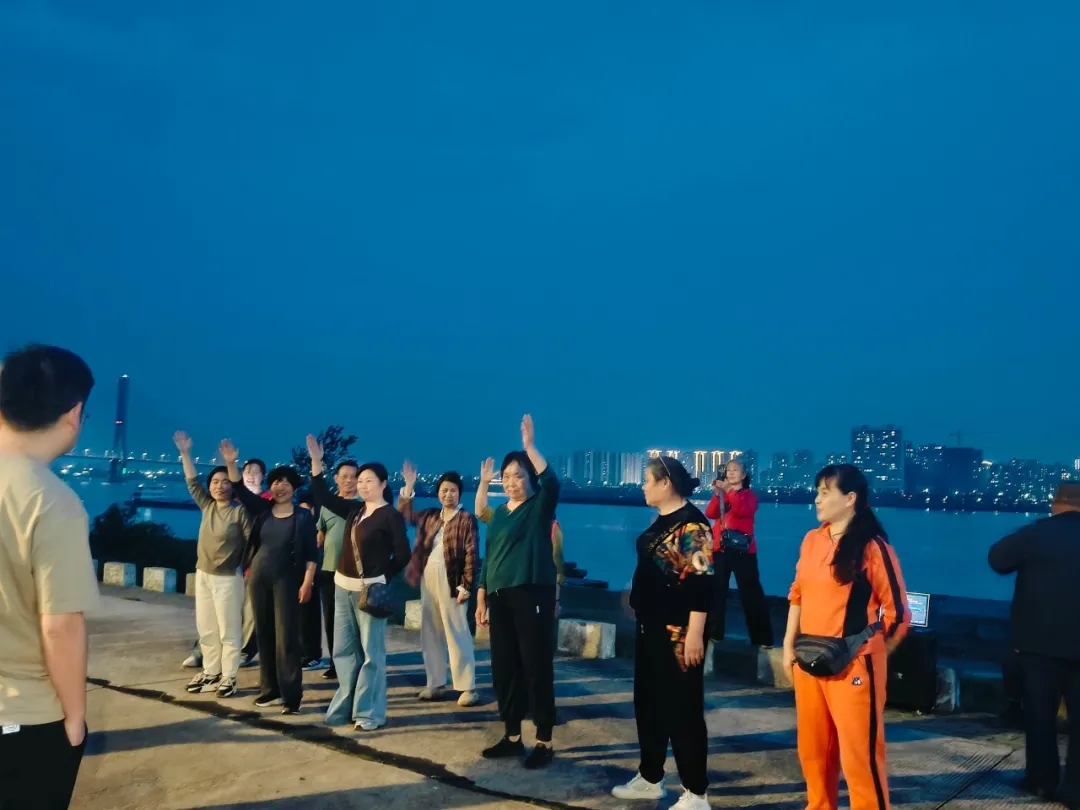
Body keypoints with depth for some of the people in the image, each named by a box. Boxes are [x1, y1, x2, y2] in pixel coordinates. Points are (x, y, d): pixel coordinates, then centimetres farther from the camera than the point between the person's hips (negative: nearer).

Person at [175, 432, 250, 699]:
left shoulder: (239, 511, -12)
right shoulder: (207, 506, 5)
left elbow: (253, 541, -12)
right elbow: (192, 482, 10)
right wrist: (185, 453, 5)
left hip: (228, 578, -7)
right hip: (203, 575, 7)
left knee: (228, 630, 1)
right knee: (206, 629, 14)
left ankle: (229, 677, 9)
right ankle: (211, 673, 26)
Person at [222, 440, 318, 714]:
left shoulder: (303, 517, -3)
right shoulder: (261, 509, 6)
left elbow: (311, 554, -6)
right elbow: (239, 489, -4)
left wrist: (307, 582, -14)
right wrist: (231, 464, -19)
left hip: (286, 581, -4)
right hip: (258, 578, 5)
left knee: (286, 637, -5)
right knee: (264, 635, 10)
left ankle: (291, 695, -2)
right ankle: (270, 689, 21)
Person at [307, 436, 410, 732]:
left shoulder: (391, 516, -9)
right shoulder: (354, 510, 9)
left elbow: (403, 555, -9)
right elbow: (323, 497, 13)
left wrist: (381, 581, -8)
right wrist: (316, 462, 6)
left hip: (369, 589, -7)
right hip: (343, 586, 7)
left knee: (371, 652, 1)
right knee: (343, 650, 13)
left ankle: (369, 713, 9)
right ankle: (346, 706, 25)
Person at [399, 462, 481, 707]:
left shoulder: (467, 520, -7)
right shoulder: (430, 516, 10)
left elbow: (472, 556, -10)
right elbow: (405, 514, 20)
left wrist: (466, 586, -16)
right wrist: (409, 486, 7)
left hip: (451, 582, -6)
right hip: (428, 579, 7)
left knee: (456, 634, -5)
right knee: (430, 633, 11)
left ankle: (467, 687, 0)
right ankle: (435, 684, 21)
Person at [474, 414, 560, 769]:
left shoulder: (540, 507, -3)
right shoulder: (499, 512, 15)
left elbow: (552, 482, -25)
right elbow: (489, 556, 17)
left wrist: (530, 446, -28)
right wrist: (481, 597, 13)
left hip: (533, 595, -7)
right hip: (500, 597, 7)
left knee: (536, 668, -3)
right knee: (503, 668, 11)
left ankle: (544, 743, 6)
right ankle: (512, 737, 24)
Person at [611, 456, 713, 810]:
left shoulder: (691, 524, -18)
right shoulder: (660, 520, 11)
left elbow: (702, 583, -22)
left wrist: (695, 634, -24)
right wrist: (637, 604, 22)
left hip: (678, 633, -10)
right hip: (651, 628, 10)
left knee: (682, 710, -1)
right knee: (648, 704, 17)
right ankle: (649, 779, 31)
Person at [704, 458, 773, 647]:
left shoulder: (749, 495, 5)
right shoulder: (721, 494, 15)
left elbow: (743, 510, -17)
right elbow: (710, 514, -2)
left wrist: (729, 490, -21)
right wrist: (718, 494, -15)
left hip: (742, 549, -3)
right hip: (720, 548, 4)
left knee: (751, 593, -4)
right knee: (716, 591, 2)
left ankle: (762, 639, 0)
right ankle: (713, 634, 11)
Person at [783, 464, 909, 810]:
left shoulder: (873, 547, -11)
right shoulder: (812, 540, 8)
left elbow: (897, 613, -7)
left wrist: (870, 655, -1)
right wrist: (789, 644, 14)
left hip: (852, 665, -6)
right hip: (809, 661, 6)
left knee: (859, 752, 0)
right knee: (813, 748, 18)